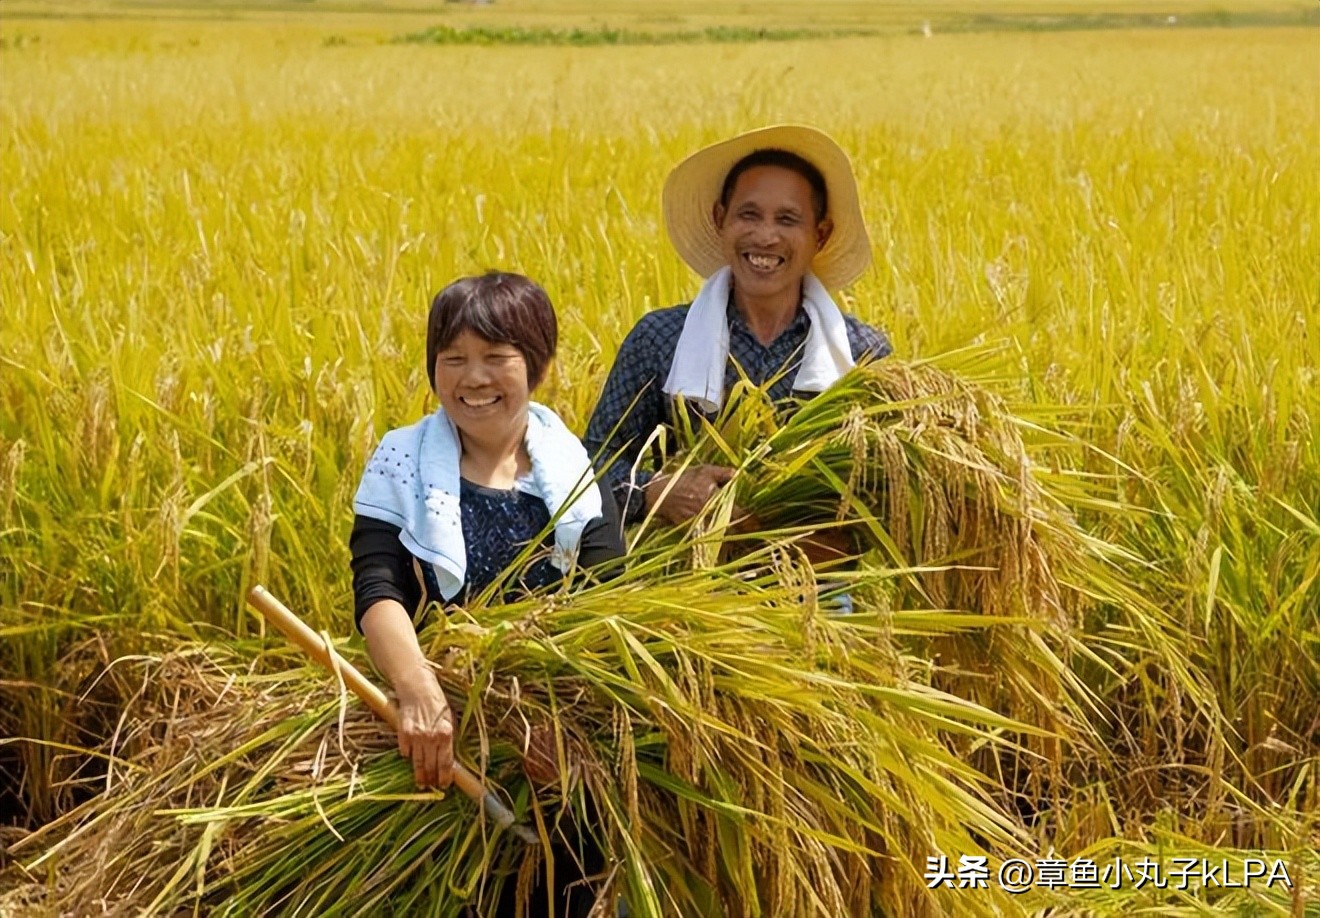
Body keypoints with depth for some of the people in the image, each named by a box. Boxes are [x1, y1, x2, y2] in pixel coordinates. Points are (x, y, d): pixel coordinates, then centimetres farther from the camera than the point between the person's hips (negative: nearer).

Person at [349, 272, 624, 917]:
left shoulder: (576, 472, 1)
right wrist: (418, 692, -34)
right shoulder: (401, 464, -1)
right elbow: (376, 591, -15)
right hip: (444, 738, -1)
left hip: (557, 732, 1)